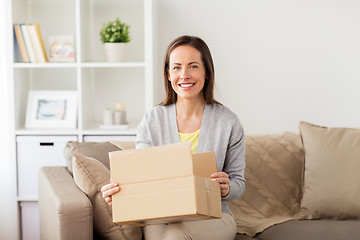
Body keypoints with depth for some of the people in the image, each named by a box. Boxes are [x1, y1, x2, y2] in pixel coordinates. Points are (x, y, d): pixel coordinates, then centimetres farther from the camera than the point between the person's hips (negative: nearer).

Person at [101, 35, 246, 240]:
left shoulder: (228, 122, -1)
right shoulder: (151, 122, 2)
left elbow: (239, 183, 4)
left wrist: (227, 189, -20)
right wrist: (118, 191, -22)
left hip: (212, 216, -1)